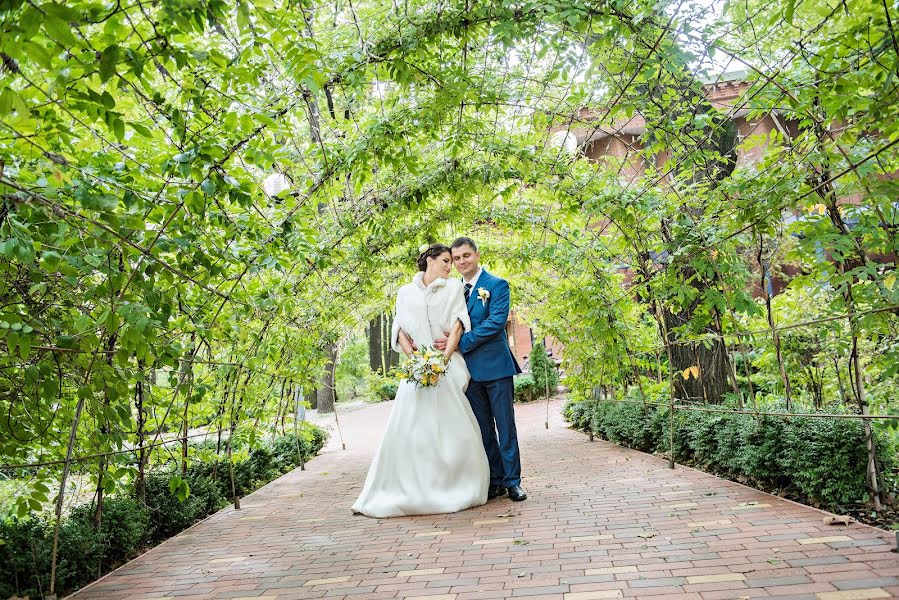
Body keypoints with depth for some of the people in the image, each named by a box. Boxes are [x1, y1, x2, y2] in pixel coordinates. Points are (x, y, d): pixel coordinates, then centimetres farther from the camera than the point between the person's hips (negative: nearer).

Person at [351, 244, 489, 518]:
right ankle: (411, 492, 5)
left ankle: (456, 490, 9)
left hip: (448, 366, -1)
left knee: (453, 427, -3)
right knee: (409, 428, -3)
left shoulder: (454, 287, 10)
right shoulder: (406, 293, 13)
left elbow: (458, 325, 1)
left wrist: (444, 358, -13)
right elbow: (400, 330, 8)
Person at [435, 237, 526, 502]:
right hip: (469, 369, 5)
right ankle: (495, 481, 20)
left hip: (496, 366, -5)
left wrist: (460, 342, -19)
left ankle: (512, 481, 12)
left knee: (505, 427, 2)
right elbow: (449, 326, 13)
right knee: (483, 430, 10)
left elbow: (496, 322, -15)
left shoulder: (497, 285, -3)